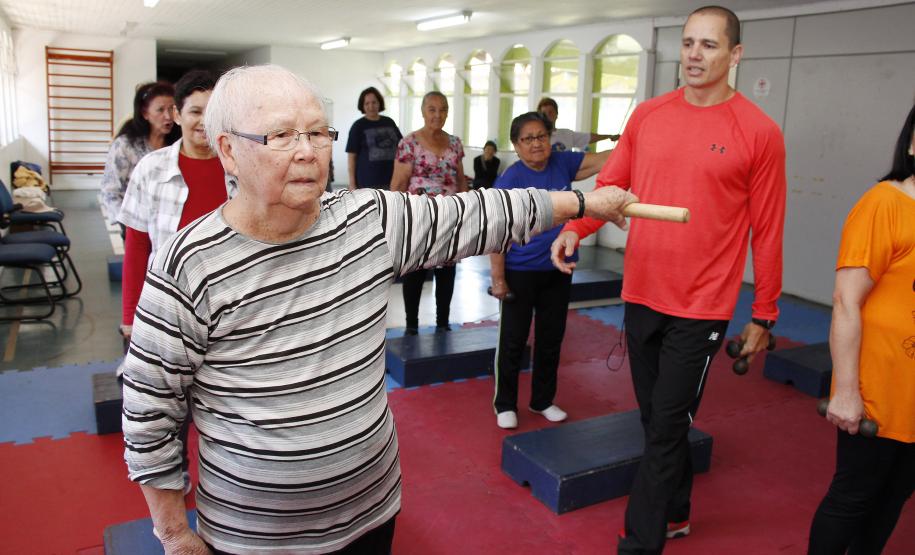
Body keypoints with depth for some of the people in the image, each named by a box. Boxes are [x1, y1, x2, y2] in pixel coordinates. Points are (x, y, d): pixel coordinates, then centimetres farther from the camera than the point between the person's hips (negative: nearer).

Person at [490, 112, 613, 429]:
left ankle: (542, 401, 32)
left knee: (551, 338, 15)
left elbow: (607, 159, -5)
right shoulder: (510, 179, -13)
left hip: (559, 270, 5)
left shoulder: (563, 164, 0)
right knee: (513, 340, 5)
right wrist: (497, 278, -15)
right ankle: (505, 404, 22)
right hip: (521, 272, -5)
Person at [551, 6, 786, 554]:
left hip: (701, 309, -4)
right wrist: (572, 228, -14)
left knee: (666, 430, 1)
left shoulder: (759, 132, -7)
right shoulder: (647, 116, 5)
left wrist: (764, 315, -2)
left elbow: (767, 231, -5)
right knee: (658, 421, 18)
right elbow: (609, 185, 5)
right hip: (641, 298, 5)